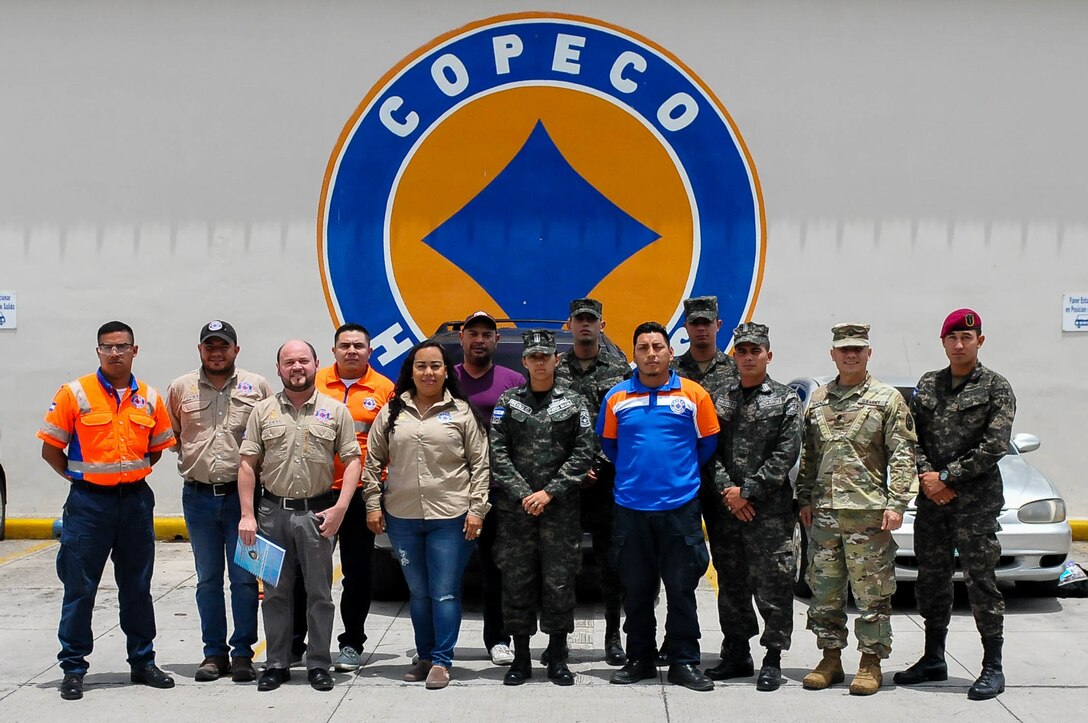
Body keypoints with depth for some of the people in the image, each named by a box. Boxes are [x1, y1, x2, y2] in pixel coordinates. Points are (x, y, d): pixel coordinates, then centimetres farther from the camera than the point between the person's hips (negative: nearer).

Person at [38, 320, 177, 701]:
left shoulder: (150, 398, 5)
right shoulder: (75, 393, -5)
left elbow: (158, 446, 17)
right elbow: (50, 448, -2)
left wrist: (131, 473, 8)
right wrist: (80, 478, -2)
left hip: (136, 499, 3)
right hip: (88, 502, -3)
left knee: (137, 587, 12)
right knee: (79, 588, 1)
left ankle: (142, 661, 22)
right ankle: (73, 668, 9)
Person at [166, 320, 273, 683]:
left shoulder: (258, 387, 2)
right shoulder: (180, 388, 7)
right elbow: (167, 435, 18)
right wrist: (188, 454, 7)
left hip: (242, 493, -2)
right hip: (198, 496, 2)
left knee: (244, 577, 1)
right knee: (208, 579, 9)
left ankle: (242, 653, 10)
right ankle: (214, 652, 18)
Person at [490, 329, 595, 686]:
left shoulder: (574, 402, 6)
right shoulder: (508, 401, 7)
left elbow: (583, 451, -1)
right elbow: (497, 452, 1)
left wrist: (550, 492, -8)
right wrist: (522, 493, -9)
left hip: (561, 507, -1)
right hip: (516, 508, 1)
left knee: (559, 582, 1)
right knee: (516, 581, 2)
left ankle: (557, 658, 11)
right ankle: (521, 658, 12)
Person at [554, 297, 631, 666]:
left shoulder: (619, 369, 8)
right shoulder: (554, 369, 7)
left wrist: (600, 464, -6)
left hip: (607, 480, 0)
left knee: (610, 559, 2)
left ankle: (613, 635, 11)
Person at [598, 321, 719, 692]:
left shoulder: (694, 395, 0)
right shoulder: (617, 398, 3)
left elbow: (707, 444, 8)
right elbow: (608, 445, 14)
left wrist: (682, 473, 9)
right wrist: (635, 471, 11)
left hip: (680, 505, -1)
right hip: (631, 505, 2)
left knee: (681, 588, 2)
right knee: (636, 588, 10)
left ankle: (684, 662, 10)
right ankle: (639, 659, 21)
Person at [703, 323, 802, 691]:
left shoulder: (785, 400, 0)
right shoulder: (721, 398, 12)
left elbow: (785, 455, -7)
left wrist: (748, 492, -11)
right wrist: (726, 489, -7)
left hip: (770, 509, -4)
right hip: (725, 508, 4)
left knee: (772, 585, -4)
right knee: (731, 584, 11)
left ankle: (772, 660, 4)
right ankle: (736, 654, 22)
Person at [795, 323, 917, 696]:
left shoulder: (888, 399, 1)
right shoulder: (817, 400, 14)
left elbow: (902, 455, -3)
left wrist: (895, 503, -11)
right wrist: (804, 498, 10)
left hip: (868, 511, -4)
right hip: (823, 512, 4)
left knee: (872, 591, -1)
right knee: (824, 590, 8)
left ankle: (871, 662, 8)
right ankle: (830, 658, 18)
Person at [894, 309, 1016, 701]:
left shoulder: (995, 388, -2)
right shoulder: (927, 385, 12)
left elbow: (993, 446, -10)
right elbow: (911, 437, 10)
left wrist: (947, 477, -12)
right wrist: (926, 476, -7)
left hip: (976, 501, -5)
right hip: (931, 499, 5)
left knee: (980, 581, -4)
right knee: (931, 580, 11)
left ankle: (993, 668, 4)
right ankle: (933, 660, 22)